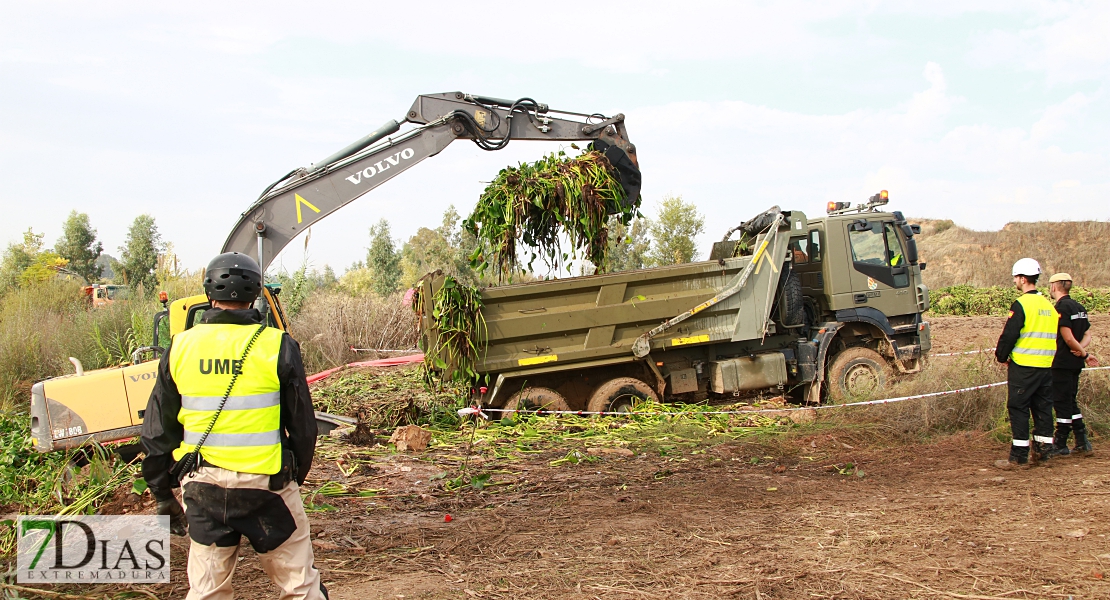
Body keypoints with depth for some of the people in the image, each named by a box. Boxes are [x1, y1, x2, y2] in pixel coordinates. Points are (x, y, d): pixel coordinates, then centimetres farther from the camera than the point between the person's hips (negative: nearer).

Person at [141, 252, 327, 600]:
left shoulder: (180, 347, 1)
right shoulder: (277, 345, -8)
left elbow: (157, 432, 5)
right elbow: (303, 426, -2)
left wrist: (164, 496, 16)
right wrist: (295, 479, 14)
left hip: (203, 484, 3)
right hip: (265, 482, -3)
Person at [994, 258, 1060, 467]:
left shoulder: (1021, 304, -13)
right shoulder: (1049, 305, 12)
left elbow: (1009, 335, -15)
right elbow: (1055, 336, 18)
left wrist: (1002, 356, 1)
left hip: (1023, 366, -7)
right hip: (1046, 366, 7)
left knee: (1018, 408, -2)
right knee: (1043, 407, 13)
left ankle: (1019, 455, -1)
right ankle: (1044, 449, 17)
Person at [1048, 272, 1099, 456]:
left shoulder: (1061, 308, -16)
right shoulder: (1079, 307, 12)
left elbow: (1068, 338, -19)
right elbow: (1087, 335, 12)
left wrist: (1084, 353, -6)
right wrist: (1082, 349, -6)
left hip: (1062, 363, -9)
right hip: (1076, 363, 9)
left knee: (1062, 403, -2)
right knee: (1070, 401, 16)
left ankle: (1061, 445, 3)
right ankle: (1082, 441, 16)